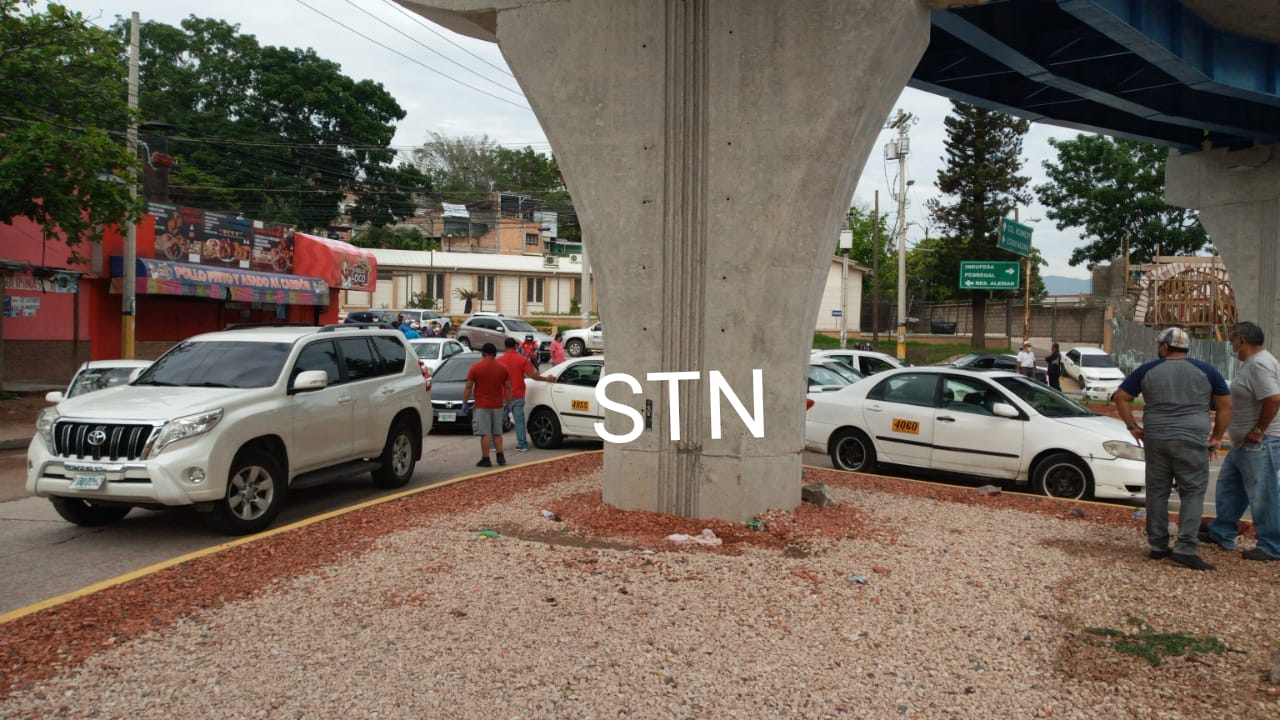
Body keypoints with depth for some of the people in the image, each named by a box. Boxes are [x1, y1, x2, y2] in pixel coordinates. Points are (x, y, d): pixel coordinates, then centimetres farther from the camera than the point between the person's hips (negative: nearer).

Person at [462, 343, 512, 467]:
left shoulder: (475, 368, -6)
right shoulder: (502, 368, 4)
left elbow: (468, 387, -5)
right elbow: (508, 388, 5)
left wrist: (465, 402, 3)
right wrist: (508, 404, 12)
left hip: (482, 406, -4)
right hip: (498, 405, 4)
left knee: (485, 434, -2)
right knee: (497, 433, 15)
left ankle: (486, 459, 0)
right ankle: (500, 457, 11)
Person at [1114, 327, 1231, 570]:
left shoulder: (1147, 371, 5)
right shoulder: (1206, 371, 2)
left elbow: (1121, 397, 7)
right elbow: (1225, 406, 4)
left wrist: (1133, 426, 12)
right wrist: (1217, 438, 11)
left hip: (1155, 440, 2)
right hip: (1191, 441, -2)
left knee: (1157, 493, 10)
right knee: (1192, 493, 2)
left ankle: (1158, 546, 14)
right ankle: (1185, 548, -8)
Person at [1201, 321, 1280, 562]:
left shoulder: (1259, 364, -19)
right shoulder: (1251, 363, 14)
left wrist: (1259, 430, -21)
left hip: (1260, 444, -11)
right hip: (1243, 443, 11)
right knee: (1229, 488, 18)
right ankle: (1222, 534, 27)